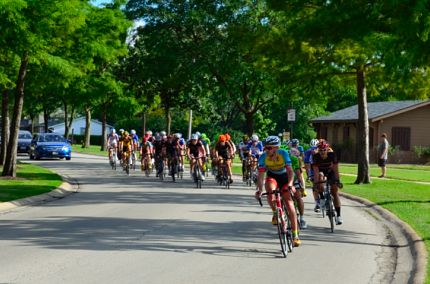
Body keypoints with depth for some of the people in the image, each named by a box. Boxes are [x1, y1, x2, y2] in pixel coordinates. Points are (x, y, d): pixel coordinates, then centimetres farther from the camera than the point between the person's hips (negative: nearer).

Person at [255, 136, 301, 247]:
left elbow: (290, 171, -32)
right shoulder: (263, 157, -23)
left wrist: (290, 184, -49)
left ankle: (295, 235, -5)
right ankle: (275, 213, -6)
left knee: (290, 205, -11)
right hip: (272, 176, 1)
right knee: (270, 191, -35)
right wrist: (259, 190, -35)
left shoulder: (283, 154, -27)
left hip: (284, 177, -1)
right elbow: (261, 175, -21)